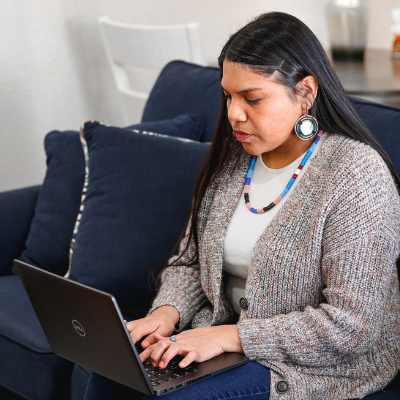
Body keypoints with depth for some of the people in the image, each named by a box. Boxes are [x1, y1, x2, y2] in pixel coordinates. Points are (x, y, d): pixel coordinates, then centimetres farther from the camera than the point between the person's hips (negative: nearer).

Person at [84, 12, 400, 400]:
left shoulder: (358, 175, -19)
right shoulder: (233, 158, 4)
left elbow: (351, 325, -23)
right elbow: (189, 262, 12)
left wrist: (229, 337, -25)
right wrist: (166, 313, -11)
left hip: (323, 364, -6)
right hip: (224, 330, 6)